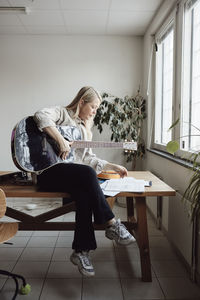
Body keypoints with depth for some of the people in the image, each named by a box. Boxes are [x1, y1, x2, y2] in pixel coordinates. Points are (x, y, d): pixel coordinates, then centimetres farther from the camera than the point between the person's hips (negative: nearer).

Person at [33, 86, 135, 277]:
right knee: (87, 173, -32)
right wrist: (61, 140, -26)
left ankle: (81, 251, -18)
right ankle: (112, 225, -23)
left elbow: (88, 158, 21)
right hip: (48, 171, -6)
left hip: (74, 176, 6)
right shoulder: (62, 113, 3)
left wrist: (112, 167, 12)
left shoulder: (84, 129, 24)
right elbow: (41, 116, -20)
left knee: (85, 194, -27)